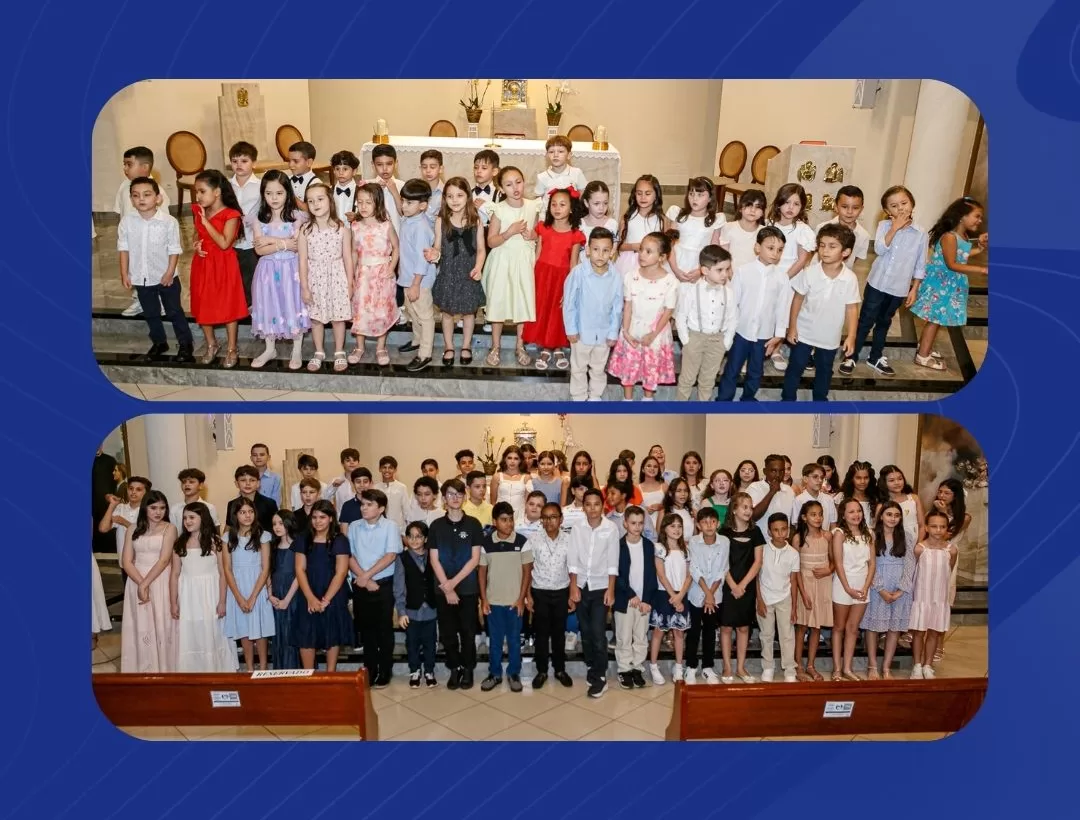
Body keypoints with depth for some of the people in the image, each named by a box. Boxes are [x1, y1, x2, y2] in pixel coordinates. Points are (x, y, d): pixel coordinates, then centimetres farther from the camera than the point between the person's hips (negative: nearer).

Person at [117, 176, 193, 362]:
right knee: (150, 313, 17)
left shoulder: (169, 221, -16)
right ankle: (159, 342, 34)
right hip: (141, 278, 3)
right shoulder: (126, 221, -7)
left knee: (174, 311, 8)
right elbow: (123, 248, 1)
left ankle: (185, 343, 23)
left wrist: (170, 272, -13)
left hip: (166, 277, -3)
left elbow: (174, 249, -10)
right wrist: (124, 273, -1)